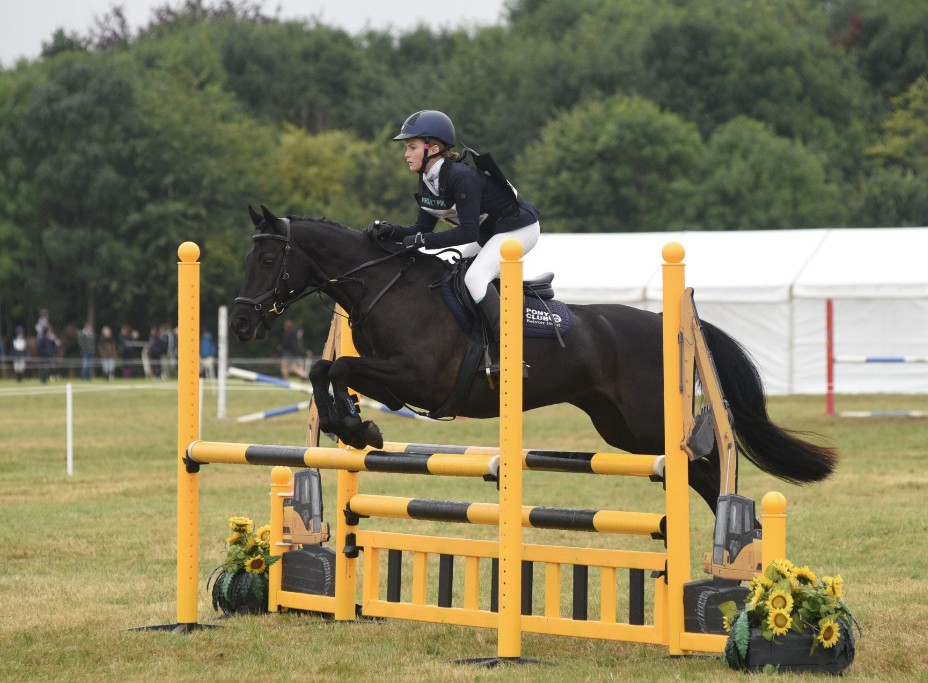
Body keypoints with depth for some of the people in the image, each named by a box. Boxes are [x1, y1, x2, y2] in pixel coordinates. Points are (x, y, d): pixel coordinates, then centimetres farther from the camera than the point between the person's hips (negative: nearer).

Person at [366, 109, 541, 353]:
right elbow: (423, 228, 1)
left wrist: (422, 241, -34)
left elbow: (468, 232, -30)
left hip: (519, 228, -10)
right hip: (488, 232, 10)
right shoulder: (428, 181, 0)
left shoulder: (461, 177, -29)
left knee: (475, 277, -26)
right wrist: (389, 231, -16)